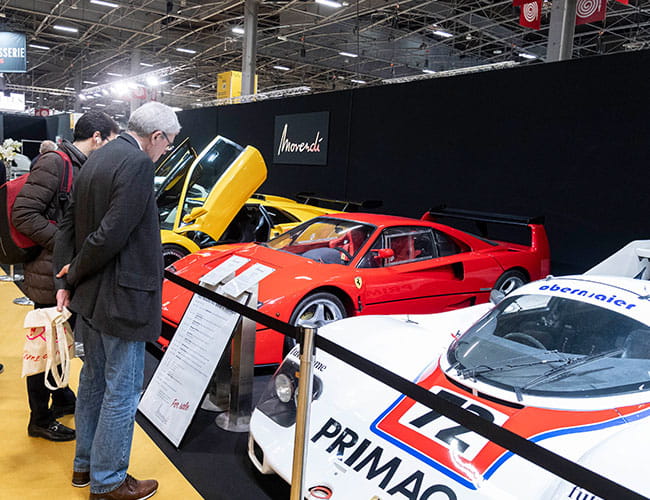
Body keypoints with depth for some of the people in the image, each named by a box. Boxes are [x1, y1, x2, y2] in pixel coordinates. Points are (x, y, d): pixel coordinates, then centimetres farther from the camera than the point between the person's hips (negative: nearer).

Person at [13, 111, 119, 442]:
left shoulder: (81, 167, 12)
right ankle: (40, 420, 18)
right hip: (51, 275, -9)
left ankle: (62, 399, 39)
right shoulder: (53, 163, -16)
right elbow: (23, 215, -22)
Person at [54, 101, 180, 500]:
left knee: (95, 380, 21)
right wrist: (74, 274, -9)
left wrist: (67, 279, 7)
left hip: (89, 297, 10)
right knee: (123, 391, 4)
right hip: (122, 299, -10)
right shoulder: (138, 164, -18)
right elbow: (111, 234, -24)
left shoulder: (97, 160, 11)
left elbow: (70, 224, 11)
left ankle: (86, 465, 36)